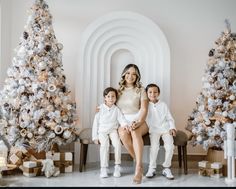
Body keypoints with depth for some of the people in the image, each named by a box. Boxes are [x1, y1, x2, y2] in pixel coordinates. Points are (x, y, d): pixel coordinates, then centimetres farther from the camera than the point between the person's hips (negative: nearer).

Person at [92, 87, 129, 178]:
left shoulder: (116, 109, 7)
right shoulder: (100, 108, 5)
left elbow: (121, 119, -3)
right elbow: (96, 123, 5)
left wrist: (125, 124, -28)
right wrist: (95, 136, -1)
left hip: (113, 130, 1)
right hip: (102, 131, -1)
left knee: (117, 143, -27)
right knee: (104, 145, -28)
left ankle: (117, 166, -14)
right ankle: (103, 168, -21)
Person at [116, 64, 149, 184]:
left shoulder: (141, 90, 6)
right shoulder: (119, 90, 15)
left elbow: (144, 110, -4)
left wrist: (138, 122, -21)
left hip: (138, 120, -2)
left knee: (135, 131, -38)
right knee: (123, 133, -35)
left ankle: (138, 168, -42)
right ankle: (138, 161, -18)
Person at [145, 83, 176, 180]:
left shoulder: (163, 105, 15)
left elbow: (170, 118, 13)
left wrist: (172, 128, -2)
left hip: (165, 128, 2)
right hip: (153, 129, -2)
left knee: (170, 145, -21)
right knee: (154, 146, -27)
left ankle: (166, 168, -7)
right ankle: (152, 168, -13)